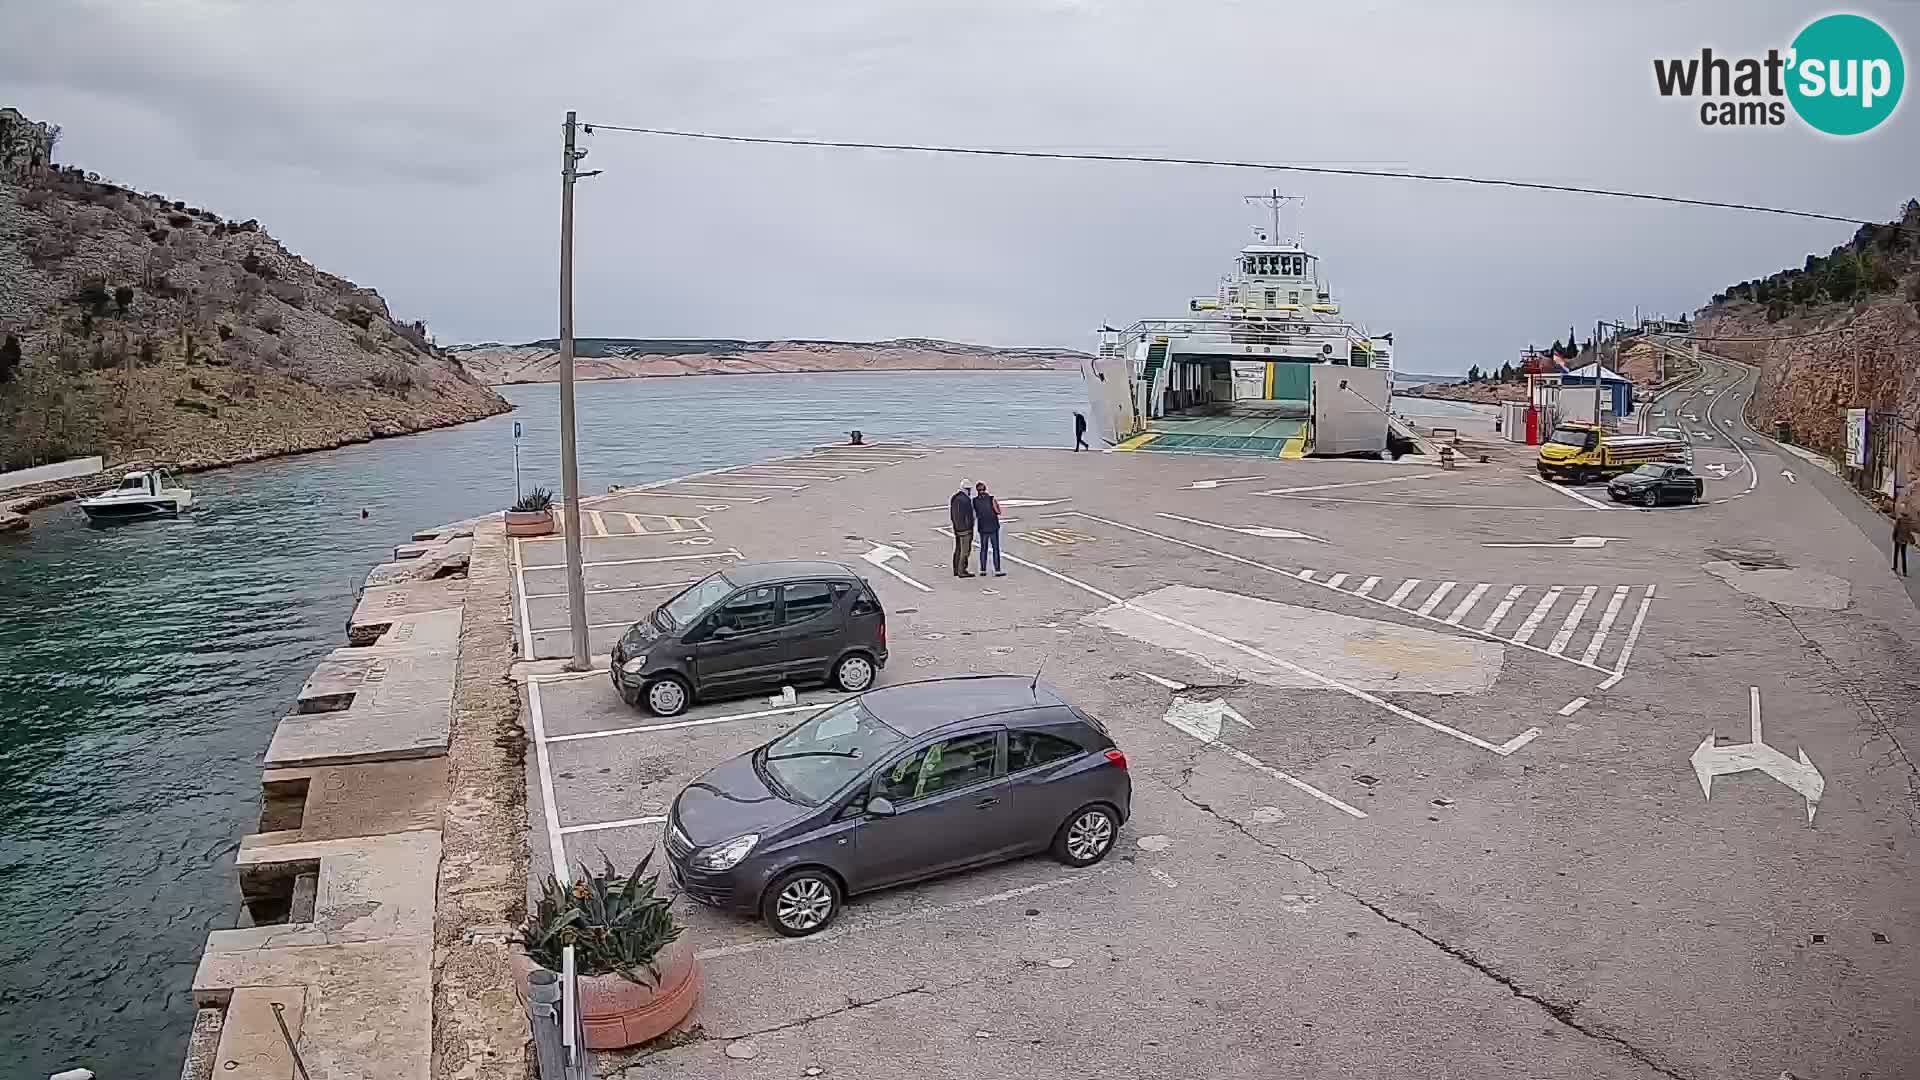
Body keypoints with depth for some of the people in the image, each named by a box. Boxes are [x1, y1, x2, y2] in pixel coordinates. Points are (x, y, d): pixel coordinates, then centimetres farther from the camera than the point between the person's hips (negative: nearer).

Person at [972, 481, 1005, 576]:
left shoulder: (975, 501, -5)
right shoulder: (992, 499, -14)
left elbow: (974, 515, 0)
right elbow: (998, 512, -5)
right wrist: (997, 503, 10)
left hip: (982, 528, 3)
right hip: (993, 527, -3)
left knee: (983, 549, 12)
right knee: (996, 548, 3)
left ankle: (983, 570, 12)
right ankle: (997, 570, 3)